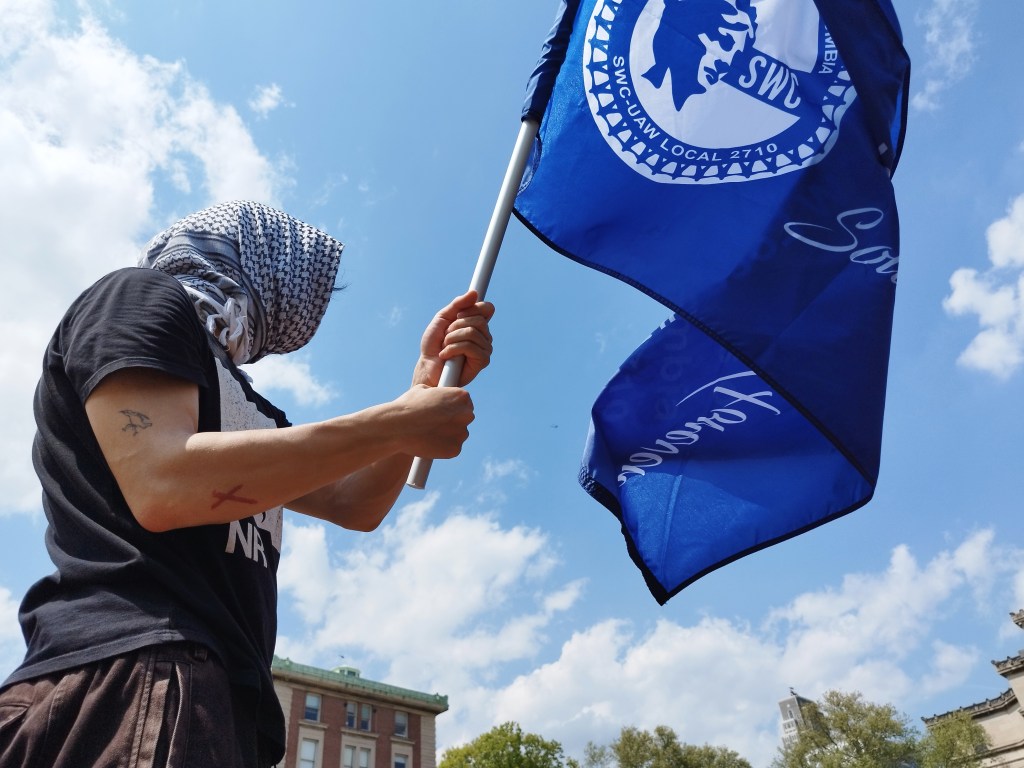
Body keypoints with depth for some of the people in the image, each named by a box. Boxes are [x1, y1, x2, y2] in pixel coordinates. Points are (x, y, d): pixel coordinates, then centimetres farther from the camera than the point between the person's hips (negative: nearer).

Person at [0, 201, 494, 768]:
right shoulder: (143, 297, 1)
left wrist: (429, 383, 7)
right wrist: (394, 425, -14)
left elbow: (354, 506, 19)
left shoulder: (241, 405, 26)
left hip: (225, 690, 9)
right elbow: (162, 486, -18)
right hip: (137, 672, -9)